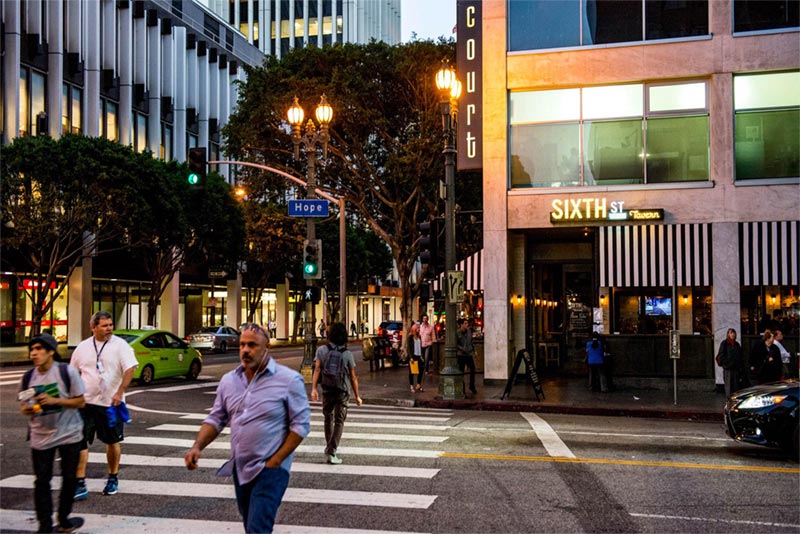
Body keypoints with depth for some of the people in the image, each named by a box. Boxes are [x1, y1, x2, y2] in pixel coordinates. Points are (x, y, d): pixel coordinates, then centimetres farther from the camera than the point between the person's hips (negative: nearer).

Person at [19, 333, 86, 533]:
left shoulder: (67, 372, -10)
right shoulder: (28, 377, -1)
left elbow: (80, 401, -8)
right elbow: (23, 406, 9)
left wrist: (55, 401, -22)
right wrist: (27, 409, -15)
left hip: (69, 434, -1)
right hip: (41, 436, 2)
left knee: (69, 478, 9)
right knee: (42, 481, 2)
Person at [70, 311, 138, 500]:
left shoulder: (120, 345, -5)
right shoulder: (83, 347, 5)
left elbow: (130, 369, -12)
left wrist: (119, 392, -21)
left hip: (111, 403, -2)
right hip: (86, 402, 2)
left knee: (113, 441, 11)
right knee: (80, 441, -6)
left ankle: (113, 479, 27)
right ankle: (80, 483, -2)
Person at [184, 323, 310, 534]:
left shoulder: (289, 380, -12)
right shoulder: (229, 380, 5)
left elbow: (300, 425, -12)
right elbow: (216, 419, 10)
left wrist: (274, 462, -15)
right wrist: (197, 447, -8)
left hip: (270, 470, -6)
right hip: (239, 469, 6)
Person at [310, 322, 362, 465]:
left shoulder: (321, 350, -3)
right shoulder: (348, 354, -6)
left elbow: (317, 369, -13)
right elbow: (353, 377, -3)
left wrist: (313, 388, -14)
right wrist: (357, 396, 4)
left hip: (327, 390, 2)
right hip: (343, 392, -2)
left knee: (328, 419, 19)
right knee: (339, 422, 1)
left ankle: (329, 447, 30)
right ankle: (331, 452, -8)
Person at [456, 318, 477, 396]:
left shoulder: (469, 331, 7)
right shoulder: (457, 333, -9)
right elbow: (456, 344, -8)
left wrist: (473, 349, 15)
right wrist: (462, 349, -19)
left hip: (469, 354, 5)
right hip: (461, 355, -5)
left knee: (472, 369, 3)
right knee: (461, 371, 2)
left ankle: (472, 387, 18)